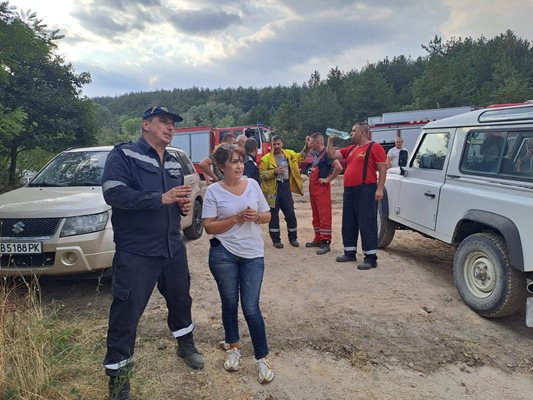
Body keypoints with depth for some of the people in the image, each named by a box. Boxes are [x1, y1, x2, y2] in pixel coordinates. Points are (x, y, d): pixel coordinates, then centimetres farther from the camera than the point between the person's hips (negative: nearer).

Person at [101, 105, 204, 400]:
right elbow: (113, 193, -22)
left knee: (181, 300, 20)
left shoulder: (173, 163, 13)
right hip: (136, 253, -6)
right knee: (126, 313, 0)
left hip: (173, 248, 7)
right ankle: (117, 371, 19)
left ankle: (185, 344, 45)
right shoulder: (124, 155, -8)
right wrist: (161, 199, -27)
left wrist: (184, 205, 1)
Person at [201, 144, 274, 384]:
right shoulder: (214, 191, -5)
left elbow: (267, 216, 10)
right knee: (230, 304, 14)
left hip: (253, 255, 1)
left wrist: (256, 216, -11)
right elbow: (209, 227, -9)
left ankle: (262, 358, 15)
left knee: (251, 308, 0)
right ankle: (233, 347, 37)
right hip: (223, 255, -1)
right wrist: (235, 219, -18)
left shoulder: (252, 184, 3)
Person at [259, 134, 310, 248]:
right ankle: (276, 240, 17)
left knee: (290, 214, 6)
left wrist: (307, 147, 12)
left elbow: (301, 157, 24)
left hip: (285, 187, 3)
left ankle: (293, 238, 22)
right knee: (274, 215, 5)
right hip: (273, 189, -3)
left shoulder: (289, 154, 8)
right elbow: (261, 174, -11)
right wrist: (274, 172, -22)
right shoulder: (266, 158, -6)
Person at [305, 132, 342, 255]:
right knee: (316, 215, 14)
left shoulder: (326, 153, -14)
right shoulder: (315, 154, 13)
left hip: (322, 188, -9)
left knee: (324, 215, -7)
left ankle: (325, 242, -4)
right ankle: (318, 239, 24)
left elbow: (338, 167, -25)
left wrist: (328, 179, -18)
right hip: (313, 187, 9)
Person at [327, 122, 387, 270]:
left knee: (367, 224, -5)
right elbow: (332, 155, 21)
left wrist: (380, 189, -17)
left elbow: (383, 169, -10)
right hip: (349, 190, 8)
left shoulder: (375, 147, -5)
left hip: (366, 191, -8)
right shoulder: (350, 149, 17)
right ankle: (350, 253, 25)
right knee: (348, 223, 13)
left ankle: (371, 258, 0)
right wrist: (331, 140, 11)